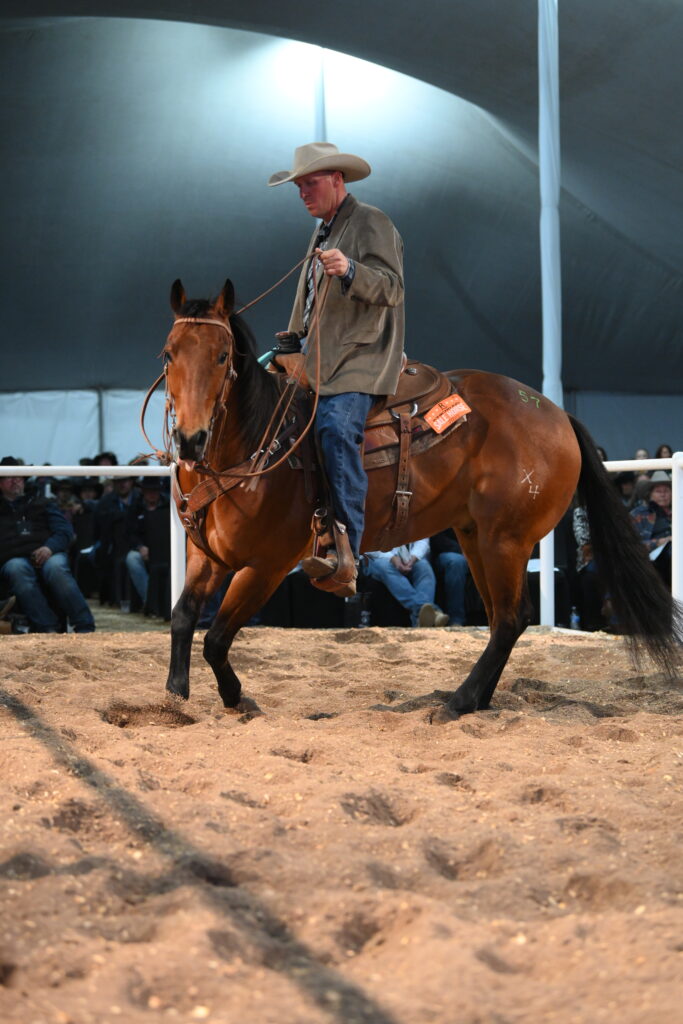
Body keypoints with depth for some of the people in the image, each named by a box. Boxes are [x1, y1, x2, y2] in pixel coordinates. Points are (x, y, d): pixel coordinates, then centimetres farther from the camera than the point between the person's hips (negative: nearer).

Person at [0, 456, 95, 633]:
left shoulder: (41, 504, 28)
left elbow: (65, 529, 12)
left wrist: (50, 547, -10)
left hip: (48, 555, 0)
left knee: (55, 567, -36)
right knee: (17, 569, -37)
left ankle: (85, 628, -43)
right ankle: (47, 629, -48)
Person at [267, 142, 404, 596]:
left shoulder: (371, 223, -5)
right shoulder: (323, 231, 23)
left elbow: (392, 288, -17)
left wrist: (350, 271, -34)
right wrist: (290, 348, 22)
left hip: (360, 359, -10)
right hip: (320, 361, 10)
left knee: (336, 426, -31)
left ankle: (345, 553, -40)